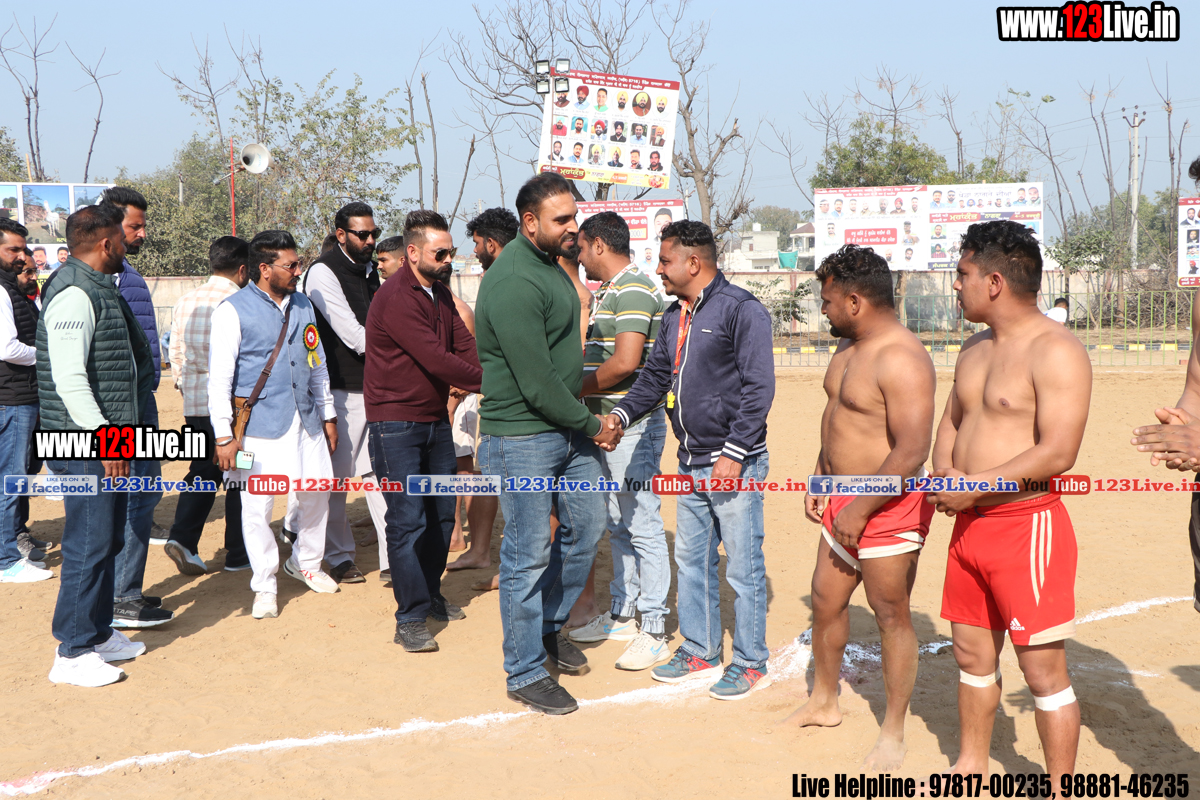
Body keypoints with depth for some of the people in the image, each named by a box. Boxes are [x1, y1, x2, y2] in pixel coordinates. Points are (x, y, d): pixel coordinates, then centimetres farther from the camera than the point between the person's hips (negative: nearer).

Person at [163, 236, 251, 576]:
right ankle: (238, 555, 14)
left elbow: (175, 351, 13)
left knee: (202, 470, 16)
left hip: (194, 404, 6)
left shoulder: (185, 301, 6)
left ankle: (182, 538, -1)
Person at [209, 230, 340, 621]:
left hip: (305, 422, 6)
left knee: (317, 492, 12)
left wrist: (328, 415, 19)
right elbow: (219, 376, -9)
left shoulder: (302, 305, 11)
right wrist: (223, 435, -13)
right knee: (257, 507, -4)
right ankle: (265, 586, 12)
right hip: (259, 426, -6)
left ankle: (305, 563, 35)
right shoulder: (233, 310, -8)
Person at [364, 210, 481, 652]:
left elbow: (465, 346, 3)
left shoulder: (440, 295, 12)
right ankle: (410, 619, 1)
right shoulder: (396, 297, -18)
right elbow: (436, 359, -23)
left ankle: (430, 594, 31)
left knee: (442, 512, 14)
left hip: (435, 419, 9)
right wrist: (487, 382, -15)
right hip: (396, 423, -9)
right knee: (408, 520, -7)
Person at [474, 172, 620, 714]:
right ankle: (525, 674, 14)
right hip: (523, 437, -9)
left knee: (586, 526, 18)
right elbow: (538, 385, -23)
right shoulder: (514, 284, -23)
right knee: (528, 555, 0)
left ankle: (549, 626, 37)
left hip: (567, 426, 9)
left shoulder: (549, 262, 9)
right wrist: (592, 425, -11)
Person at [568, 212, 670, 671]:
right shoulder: (610, 292, 17)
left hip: (632, 425, -10)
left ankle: (654, 633, 0)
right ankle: (621, 615, 28)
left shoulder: (634, 291, -14)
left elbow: (625, 363, -23)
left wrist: (575, 389, -12)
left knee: (643, 526, -5)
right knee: (618, 525, 16)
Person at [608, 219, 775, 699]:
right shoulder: (674, 317, 14)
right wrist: (622, 415, 2)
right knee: (691, 559, 15)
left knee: (743, 567, 1)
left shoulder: (741, 309, -12)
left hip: (735, 465, -8)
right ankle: (700, 650, 30)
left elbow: (758, 387, -15)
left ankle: (749, 663, 14)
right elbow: (654, 378, 19)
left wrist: (733, 454, -20)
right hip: (690, 463, 8)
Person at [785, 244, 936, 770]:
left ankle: (893, 732, 16)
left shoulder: (902, 360, -22)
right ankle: (823, 702, 36)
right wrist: (820, 480, 17)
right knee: (825, 600, 17)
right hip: (845, 499, 10)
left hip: (887, 508, -9)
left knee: (891, 616, 2)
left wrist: (861, 509, -22)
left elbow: (911, 452, -26)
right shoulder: (848, 348, 10)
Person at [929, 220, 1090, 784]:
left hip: (1027, 525, -8)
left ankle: (1060, 788, 12)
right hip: (968, 524, 9)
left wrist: (973, 485, -19)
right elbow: (951, 422, 22)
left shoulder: (1056, 351, -14)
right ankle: (970, 768, 33)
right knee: (971, 653, 17)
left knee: (1044, 671, -1)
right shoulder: (975, 349, 14)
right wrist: (944, 472, 1)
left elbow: (1058, 452, -22)